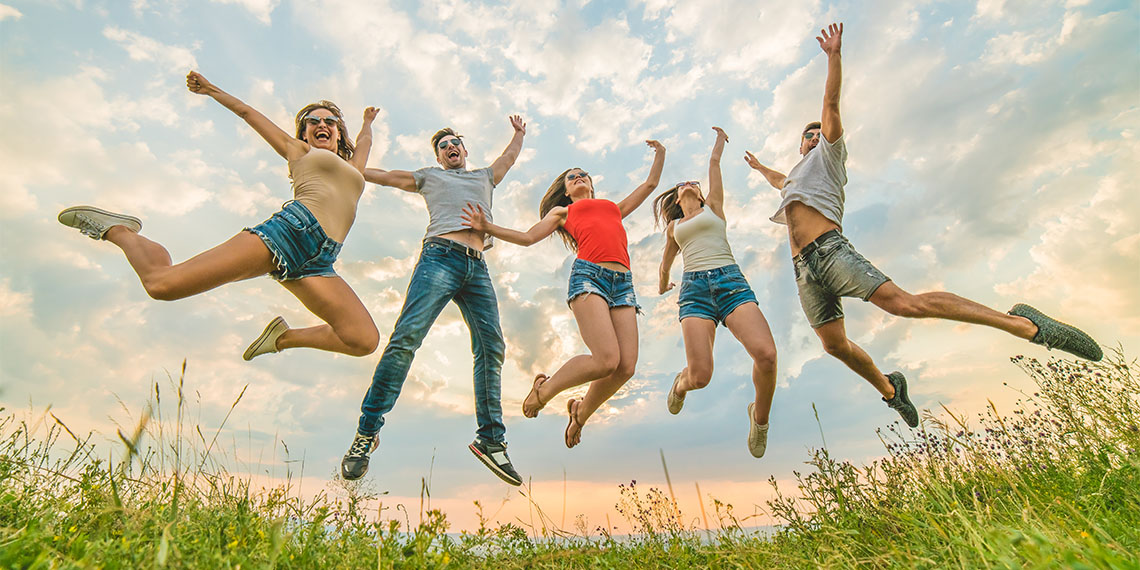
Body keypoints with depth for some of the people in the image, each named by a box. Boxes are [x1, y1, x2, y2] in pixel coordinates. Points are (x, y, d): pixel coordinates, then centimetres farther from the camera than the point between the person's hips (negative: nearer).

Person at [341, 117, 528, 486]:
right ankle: (366, 432, -11)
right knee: (406, 337, -18)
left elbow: (510, 156, 50)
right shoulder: (428, 177, 29)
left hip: (478, 268, 3)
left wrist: (519, 133, 61)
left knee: (491, 347, -9)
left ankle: (491, 439, -2)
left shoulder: (485, 177, 36)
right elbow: (381, 175, 34)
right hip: (440, 257, -3)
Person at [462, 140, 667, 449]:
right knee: (606, 360, -23)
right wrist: (486, 227, 10)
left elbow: (650, 184, 45)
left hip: (623, 283, 4)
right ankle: (544, 389, 3)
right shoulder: (563, 211, 27)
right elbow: (527, 237, 17)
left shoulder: (615, 208, 37)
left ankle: (581, 411, 14)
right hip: (588, 275, -4)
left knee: (626, 367, -13)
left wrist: (660, 154, 48)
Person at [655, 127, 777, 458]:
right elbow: (666, 261, 45)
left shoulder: (713, 206, 23)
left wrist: (720, 139, 50)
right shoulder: (674, 226, 28)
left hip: (730, 280, 0)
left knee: (766, 354, -25)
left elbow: (714, 162, 32)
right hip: (694, 288, 1)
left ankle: (760, 416, 4)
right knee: (700, 375, -16)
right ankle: (681, 384, 23)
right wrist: (662, 286, 57)